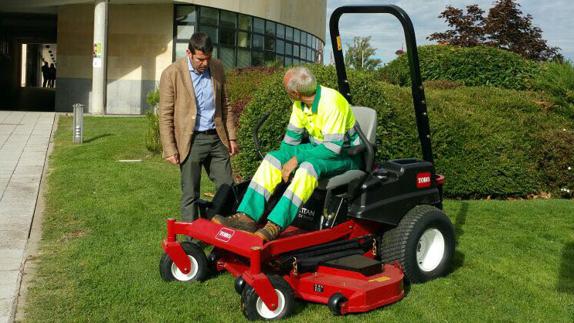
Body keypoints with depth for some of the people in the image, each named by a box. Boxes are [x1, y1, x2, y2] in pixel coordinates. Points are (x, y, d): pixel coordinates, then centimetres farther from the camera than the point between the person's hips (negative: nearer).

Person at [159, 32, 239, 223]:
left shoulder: (217, 68, 6)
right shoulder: (172, 73, -8)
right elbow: (165, 115, -7)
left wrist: (231, 137, 10)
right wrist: (170, 150, -10)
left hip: (217, 138, 5)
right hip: (191, 141, -4)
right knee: (190, 195, 3)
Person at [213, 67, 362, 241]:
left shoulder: (332, 102, -25)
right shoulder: (300, 104, -1)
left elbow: (333, 148, -28)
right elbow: (292, 136, 11)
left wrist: (297, 158, -26)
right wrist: (284, 160, 3)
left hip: (344, 153, -8)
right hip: (318, 147, 8)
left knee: (308, 166, -38)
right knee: (272, 158, -10)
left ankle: (275, 226, -41)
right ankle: (247, 217, -21)